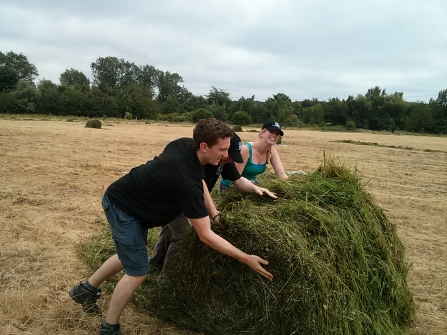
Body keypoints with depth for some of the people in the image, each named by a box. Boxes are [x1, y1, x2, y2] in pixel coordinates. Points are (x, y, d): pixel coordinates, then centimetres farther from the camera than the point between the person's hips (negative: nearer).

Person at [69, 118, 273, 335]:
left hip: (126, 198, 9)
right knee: (137, 272, -3)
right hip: (122, 207, -9)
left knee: (129, 256, 24)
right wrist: (245, 258, -25)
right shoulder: (186, 181, -35)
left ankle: (86, 289, 43)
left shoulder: (184, 145, -11)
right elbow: (205, 235, -30)